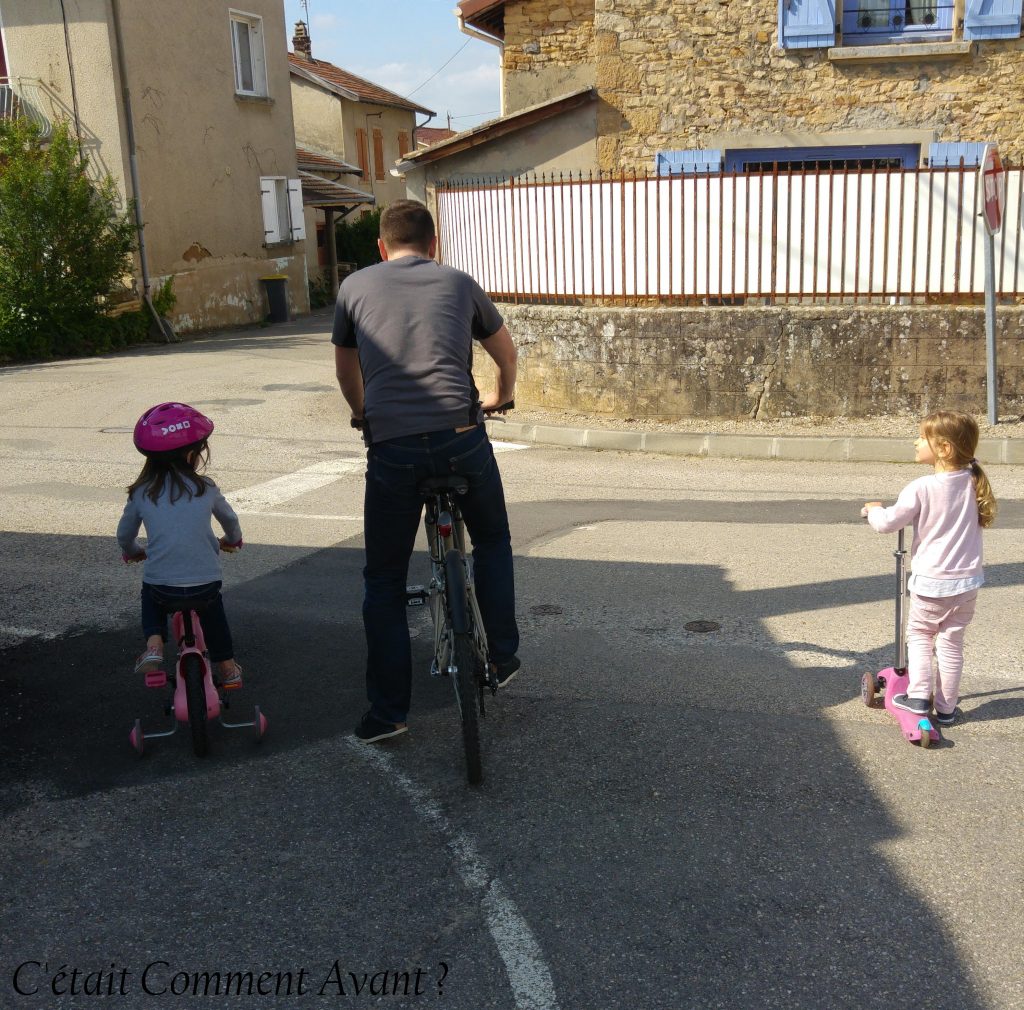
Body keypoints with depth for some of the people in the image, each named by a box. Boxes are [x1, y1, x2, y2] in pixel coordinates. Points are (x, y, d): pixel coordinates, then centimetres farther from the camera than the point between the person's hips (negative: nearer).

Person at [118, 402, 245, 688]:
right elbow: (230, 519, 17)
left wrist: (133, 552, 39)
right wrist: (232, 540, 41)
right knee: (213, 611, 31)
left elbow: (125, 534, 15)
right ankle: (227, 668, 36)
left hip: (161, 585, 0)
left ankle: (154, 643, 10)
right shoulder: (206, 489, 0)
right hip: (205, 583, 0)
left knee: (151, 598, 34)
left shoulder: (141, 493, 1)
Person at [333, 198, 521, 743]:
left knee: (384, 579, 14)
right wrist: (500, 396, 51)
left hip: (392, 448, -1)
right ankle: (503, 657, 33)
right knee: (492, 540, 29)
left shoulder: (355, 286, 15)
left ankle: (387, 710, 16)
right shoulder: (459, 283, 16)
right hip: (462, 438, 1)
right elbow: (507, 353, 30)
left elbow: (347, 372, 28)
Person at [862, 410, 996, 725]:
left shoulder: (921, 489, -20)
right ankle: (946, 708, 20)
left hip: (931, 582, -4)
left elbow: (887, 523, -16)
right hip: (968, 581, 4)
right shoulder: (973, 482, -4)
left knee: (919, 634, 17)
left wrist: (874, 510, 6)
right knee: (951, 643, 13)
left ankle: (918, 696, 10)